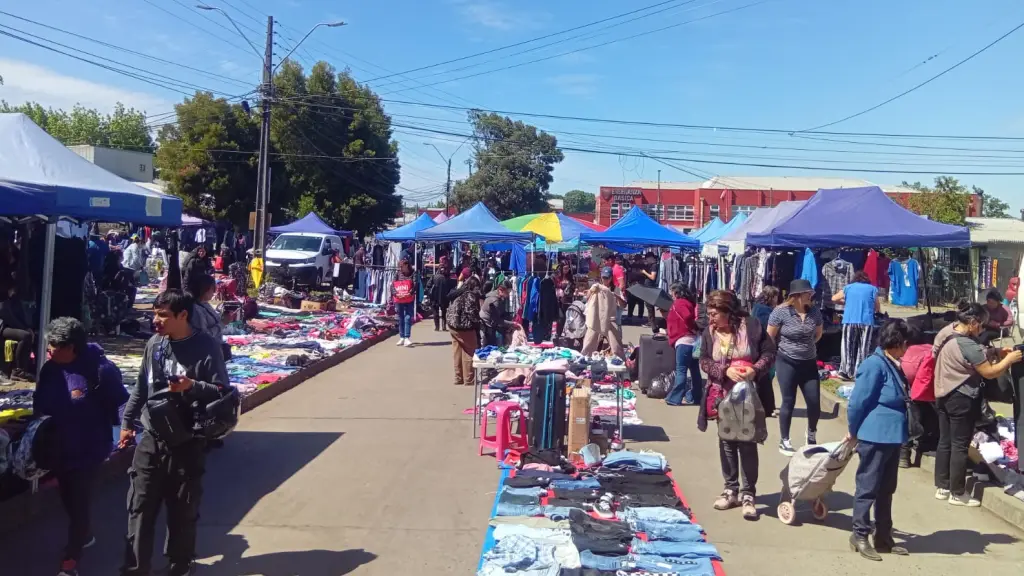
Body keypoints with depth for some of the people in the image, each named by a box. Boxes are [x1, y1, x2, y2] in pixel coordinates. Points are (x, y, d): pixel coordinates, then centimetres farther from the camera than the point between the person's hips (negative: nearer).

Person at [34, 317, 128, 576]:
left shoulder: (100, 370, -21)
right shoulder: (50, 369, -3)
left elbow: (121, 404, -15)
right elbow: (40, 405, 11)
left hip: (88, 450, -6)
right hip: (59, 448, 6)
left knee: (79, 502, 4)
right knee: (68, 499, 22)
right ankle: (84, 535, 46)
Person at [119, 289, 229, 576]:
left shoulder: (206, 347, -13)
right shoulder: (154, 343, 3)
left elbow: (223, 393, -13)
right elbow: (141, 387, 15)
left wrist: (192, 386, -27)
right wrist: (127, 422, 14)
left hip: (186, 444, -4)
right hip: (151, 440, 4)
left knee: (183, 512, 10)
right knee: (140, 508, 7)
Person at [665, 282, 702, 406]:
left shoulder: (679, 303, -6)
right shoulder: (689, 302, 19)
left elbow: (687, 317, -23)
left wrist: (692, 329, -11)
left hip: (684, 341, -9)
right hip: (694, 340, 9)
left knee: (680, 371, -7)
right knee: (694, 370, 11)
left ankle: (674, 399, -5)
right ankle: (694, 397, 17)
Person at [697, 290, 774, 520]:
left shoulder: (750, 325, -11)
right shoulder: (709, 332, -2)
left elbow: (769, 351, -6)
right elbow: (704, 361, -4)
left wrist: (756, 369, -22)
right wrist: (726, 370, -21)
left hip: (749, 394, -3)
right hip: (723, 395, 4)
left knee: (747, 444, 0)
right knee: (726, 443, 12)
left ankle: (748, 494, 10)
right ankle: (731, 489, 25)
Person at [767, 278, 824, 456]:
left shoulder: (814, 312, -1)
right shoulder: (781, 312, -14)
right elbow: (769, 337, -6)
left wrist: (806, 345, 12)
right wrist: (784, 349, 4)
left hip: (809, 363, 4)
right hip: (787, 363, -4)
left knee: (814, 402, 4)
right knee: (788, 402, 2)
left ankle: (811, 433, 32)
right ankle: (784, 441, 16)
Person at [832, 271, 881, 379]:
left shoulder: (848, 287, 14)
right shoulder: (872, 289, 10)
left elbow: (834, 299, 21)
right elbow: (878, 308, 12)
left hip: (849, 321, 1)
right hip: (866, 322, -1)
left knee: (847, 347, 8)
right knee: (863, 349, 4)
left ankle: (844, 371, 2)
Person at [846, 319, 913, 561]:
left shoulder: (892, 365, 11)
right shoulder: (875, 365, -18)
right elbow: (857, 402, -17)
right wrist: (854, 432, -4)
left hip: (891, 437, 9)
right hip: (875, 438, -9)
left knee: (886, 490, 15)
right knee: (868, 488, 1)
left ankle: (883, 538, 25)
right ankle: (860, 536, 12)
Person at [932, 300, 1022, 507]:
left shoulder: (947, 332, 2)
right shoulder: (967, 345, -26)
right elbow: (989, 372, -18)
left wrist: (996, 352, 4)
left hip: (944, 395, 9)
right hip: (962, 399, -9)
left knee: (944, 442, 16)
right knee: (960, 446, 3)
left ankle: (942, 487, 25)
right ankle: (958, 494, 14)